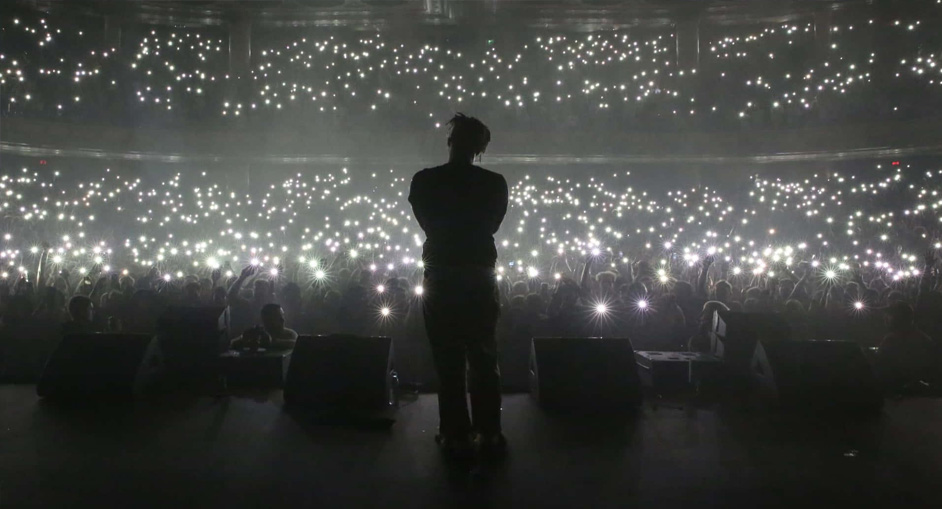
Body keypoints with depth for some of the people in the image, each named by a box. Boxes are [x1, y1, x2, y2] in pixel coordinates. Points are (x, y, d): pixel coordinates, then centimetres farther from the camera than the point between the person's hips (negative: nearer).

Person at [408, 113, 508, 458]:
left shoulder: (424, 180, -6)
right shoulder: (494, 183, -5)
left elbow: (428, 223, 4)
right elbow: (492, 225, 5)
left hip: (440, 278, 0)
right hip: (480, 277, 1)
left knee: (448, 361, 7)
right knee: (484, 359, 11)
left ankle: (456, 435, 12)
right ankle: (488, 433, 16)